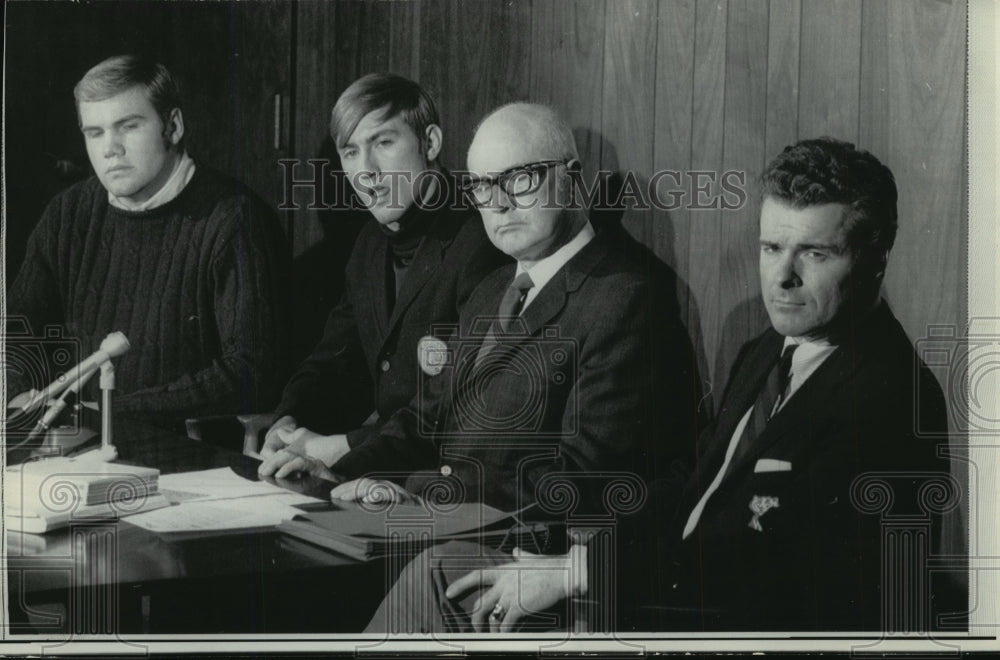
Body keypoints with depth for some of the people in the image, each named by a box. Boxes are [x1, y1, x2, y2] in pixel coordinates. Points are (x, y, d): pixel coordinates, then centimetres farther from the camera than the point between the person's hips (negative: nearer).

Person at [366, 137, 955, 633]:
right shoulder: (770, 353, 11)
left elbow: (764, 568, -25)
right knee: (442, 570, 2)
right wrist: (583, 550, -5)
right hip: (670, 592, 9)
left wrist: (578, 571, -22)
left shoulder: (888, 399, -19)